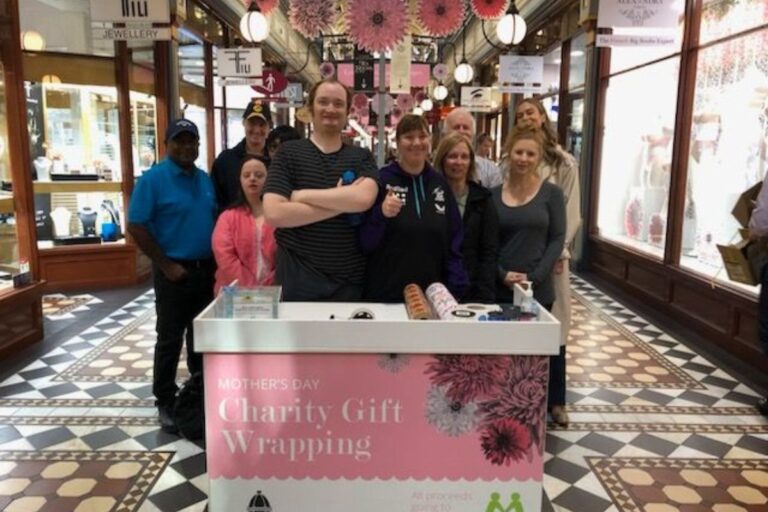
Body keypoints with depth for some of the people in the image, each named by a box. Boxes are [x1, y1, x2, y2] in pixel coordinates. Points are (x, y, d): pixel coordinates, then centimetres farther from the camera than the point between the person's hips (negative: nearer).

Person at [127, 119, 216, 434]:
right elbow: (136, 227, -14)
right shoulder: (153, 179, -11)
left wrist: (217, 258, 6)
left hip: (206, 269, 6)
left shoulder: (205, 179, 8)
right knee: (170, 338, 2)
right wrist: (166, 265, -15)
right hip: (175, 272, -6)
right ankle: (165, 402, 16)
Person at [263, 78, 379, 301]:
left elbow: (363, 199, -18)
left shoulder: (362, 157, 4)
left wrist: (302, 195, -15)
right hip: (296, 279, -1)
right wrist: (342, 202, -14)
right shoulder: (288, 153, 0)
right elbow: (273, 213, -14)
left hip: (349, 282, 2)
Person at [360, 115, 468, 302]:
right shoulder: (381, 179, -5)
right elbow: (364, 242, -6)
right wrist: (381, 214, -23)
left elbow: (453, 243, 11)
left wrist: (455, 290, 3)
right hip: (384, 294, -3)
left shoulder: (440, 183, 7)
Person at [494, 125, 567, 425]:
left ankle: (553, 402, 27)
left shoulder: (551, 193, 1)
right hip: (499, 288, 1)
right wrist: (502, 274, -11)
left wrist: (534, 276, -13)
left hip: (538, 287, -1)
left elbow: (557, 239, -3)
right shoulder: (493, 194, 3)